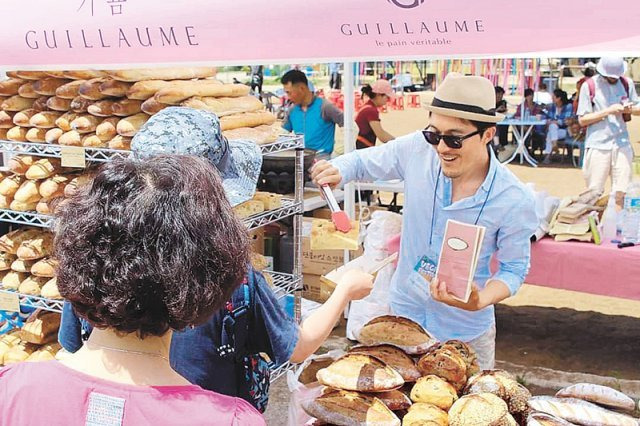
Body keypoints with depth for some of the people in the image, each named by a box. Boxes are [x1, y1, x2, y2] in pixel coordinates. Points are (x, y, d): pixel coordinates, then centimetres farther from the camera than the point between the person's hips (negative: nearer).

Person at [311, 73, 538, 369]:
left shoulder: (515, 201, -21)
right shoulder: (418, 149, -16)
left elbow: (514, 268, -10)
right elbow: (363, 161, 1)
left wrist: (480, 301, -29)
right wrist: (337, 172, -22)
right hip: (404, 313, 2)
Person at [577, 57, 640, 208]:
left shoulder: (627, 83, 8)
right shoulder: (589, 86, -3)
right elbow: (582, 120, -4)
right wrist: (608, 111, -14)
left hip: (622, 144, 3)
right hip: (598, 146, -3)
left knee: (621, 192, 1)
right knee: (595, 192, 1)